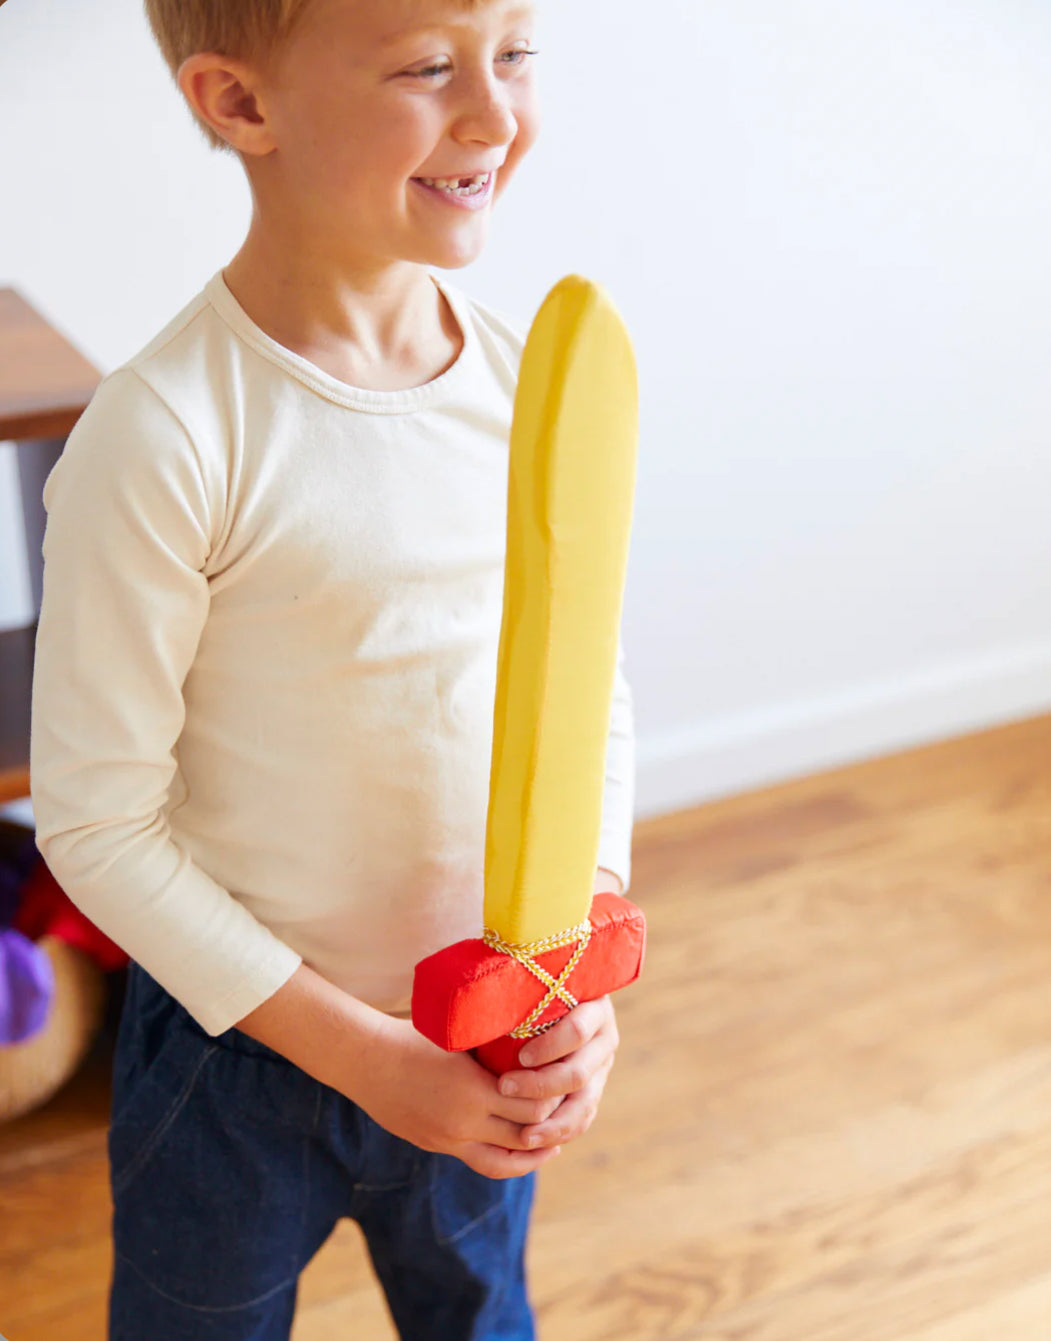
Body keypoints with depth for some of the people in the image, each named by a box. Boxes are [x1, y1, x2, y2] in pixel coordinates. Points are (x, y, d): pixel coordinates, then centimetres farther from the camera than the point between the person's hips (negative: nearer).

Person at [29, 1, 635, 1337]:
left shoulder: (529, 382, -7)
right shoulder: (164, 437, -24)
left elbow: (593, 703, 2)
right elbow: (95, 820, -19)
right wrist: (360, 1051, -17)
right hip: (242, 1048, -4)